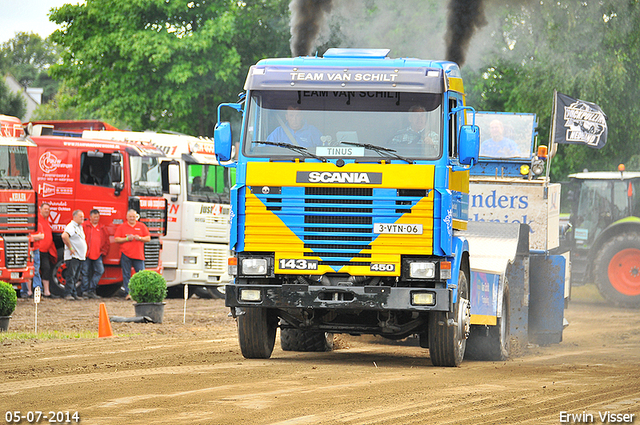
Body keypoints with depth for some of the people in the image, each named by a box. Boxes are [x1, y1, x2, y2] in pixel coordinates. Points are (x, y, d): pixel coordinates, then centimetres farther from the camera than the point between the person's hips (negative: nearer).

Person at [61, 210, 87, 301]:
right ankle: (68, 294, -9)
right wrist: (70, 247, -24)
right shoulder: (71, 226, -12)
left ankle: (74, 294, 13)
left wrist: (85, 252, 20)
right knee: (71, 276, -10)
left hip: (80, 256, 9)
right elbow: (64, 236, -30)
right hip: (72, 256, -9)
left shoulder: (80, 227, 18)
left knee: (76, 277, 10)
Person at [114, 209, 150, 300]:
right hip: (126, 254, -1)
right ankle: (128, 293, 0)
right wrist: (126, 239, -12)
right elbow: (116, 239, 1)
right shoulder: (122, 227, 8)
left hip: (138, 255, 1)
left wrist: (140, 238, -8)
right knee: (126, 274, -2)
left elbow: (148, 238, 11)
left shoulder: (141, 226, 12)